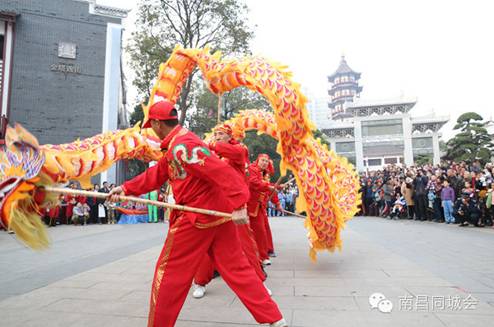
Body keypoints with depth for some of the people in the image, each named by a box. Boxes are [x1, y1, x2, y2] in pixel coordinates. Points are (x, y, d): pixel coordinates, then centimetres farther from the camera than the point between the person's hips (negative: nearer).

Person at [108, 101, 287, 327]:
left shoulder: (182, 145, -17)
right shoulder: (176, 145, 16)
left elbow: (221, 172, -26)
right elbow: (156, 174, 22)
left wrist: (238, 204, -31)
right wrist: (125, 189, 22)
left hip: (197, 218, -10)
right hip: (217, 214, 10)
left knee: (169, 273, 9)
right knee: (237, 268, 12)